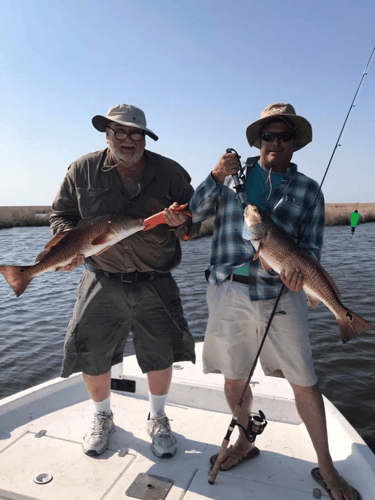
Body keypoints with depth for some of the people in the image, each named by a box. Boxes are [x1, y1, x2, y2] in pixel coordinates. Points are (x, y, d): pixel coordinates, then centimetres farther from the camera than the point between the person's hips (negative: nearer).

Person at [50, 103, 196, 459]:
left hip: (154, 283, 0)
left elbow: (193, 218, 5)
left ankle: (157, 418, 38)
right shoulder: (83, 170, 1)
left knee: (161, 355, 9)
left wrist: (179, 222, -19)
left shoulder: (169, 172, 0)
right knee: (91, 356, 9)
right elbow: (61, 213, 8)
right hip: (101, 282, 1)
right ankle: (102, 418, 40)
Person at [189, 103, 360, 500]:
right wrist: (215, 177, -11)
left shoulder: (308, 190, 8)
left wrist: (298, 270, -19)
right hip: (229, 290, 1)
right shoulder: (234, 173, 10)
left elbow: (310, 247, 3)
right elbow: (196, 212, 4)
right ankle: (245, 442, 39)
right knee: (234, 376, 12)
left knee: (304, 382, 5)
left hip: (280, 294, -1)